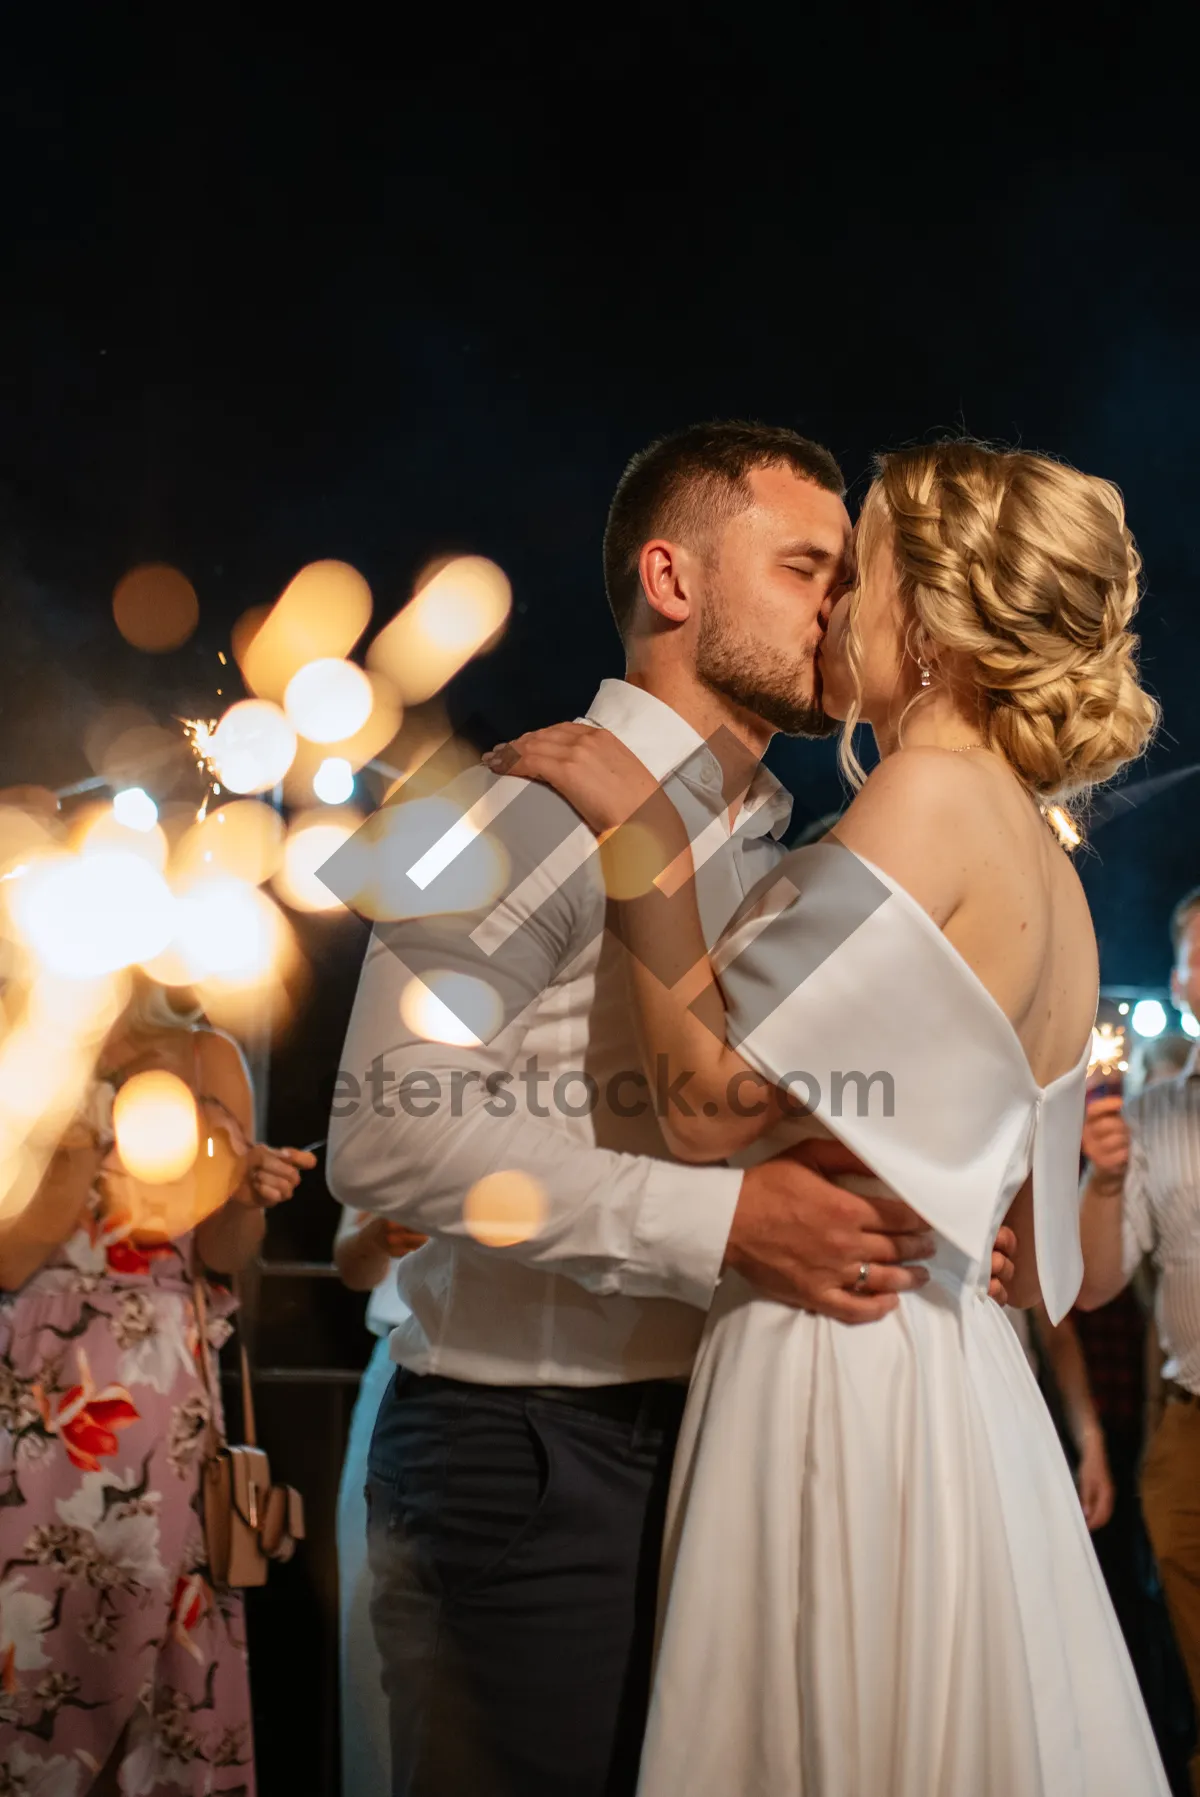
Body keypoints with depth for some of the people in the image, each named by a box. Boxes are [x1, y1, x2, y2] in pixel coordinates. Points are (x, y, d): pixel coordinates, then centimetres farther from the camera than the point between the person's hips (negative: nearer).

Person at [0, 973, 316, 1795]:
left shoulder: (210, 1060, 1)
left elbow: (222, 1256, 6)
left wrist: (249, 1198, -14)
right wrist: (84, 1152, -21)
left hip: (160, 1394, 1)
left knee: (142, 1625, 3)